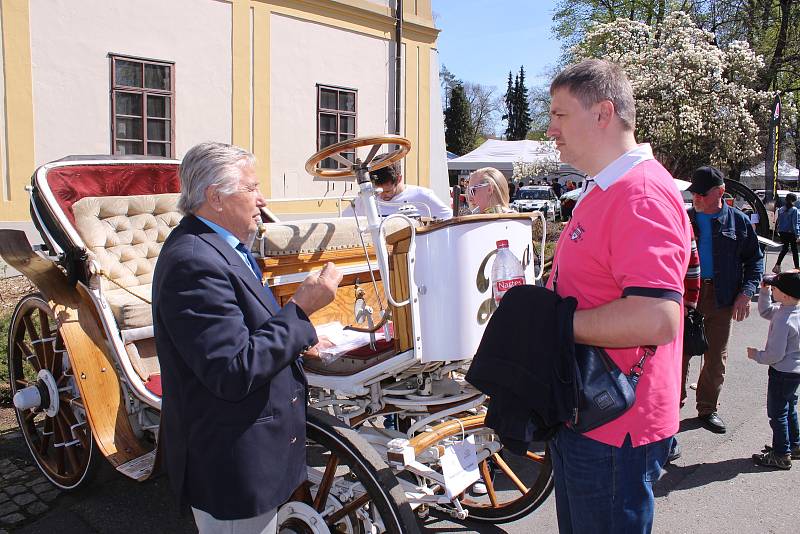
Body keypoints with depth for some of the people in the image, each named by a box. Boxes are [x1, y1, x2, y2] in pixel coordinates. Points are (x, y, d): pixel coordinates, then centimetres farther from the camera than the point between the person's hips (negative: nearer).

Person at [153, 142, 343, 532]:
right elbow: (234, 374, -30)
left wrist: (297, 338, 9)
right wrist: (301, 310, -24)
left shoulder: (213, 247, 8)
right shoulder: (194, 264, -26)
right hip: (230, 469, -10)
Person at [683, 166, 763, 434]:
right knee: (679, 352, 3)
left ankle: (707, 409, 23)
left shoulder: (738, 221, 3)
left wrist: (746, 292, -6)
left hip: (721, 298, 1)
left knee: (716, 357, 9)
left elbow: (755, 258, 6)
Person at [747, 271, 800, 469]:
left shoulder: (783, 320, -30)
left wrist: (756, 355, -10)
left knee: (777, 413, 4)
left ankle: (781, 455, 14)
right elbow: (765, 311, 15)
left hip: (782, 373, -10)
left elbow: (775, 354, -27)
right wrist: (764, 290, 4)